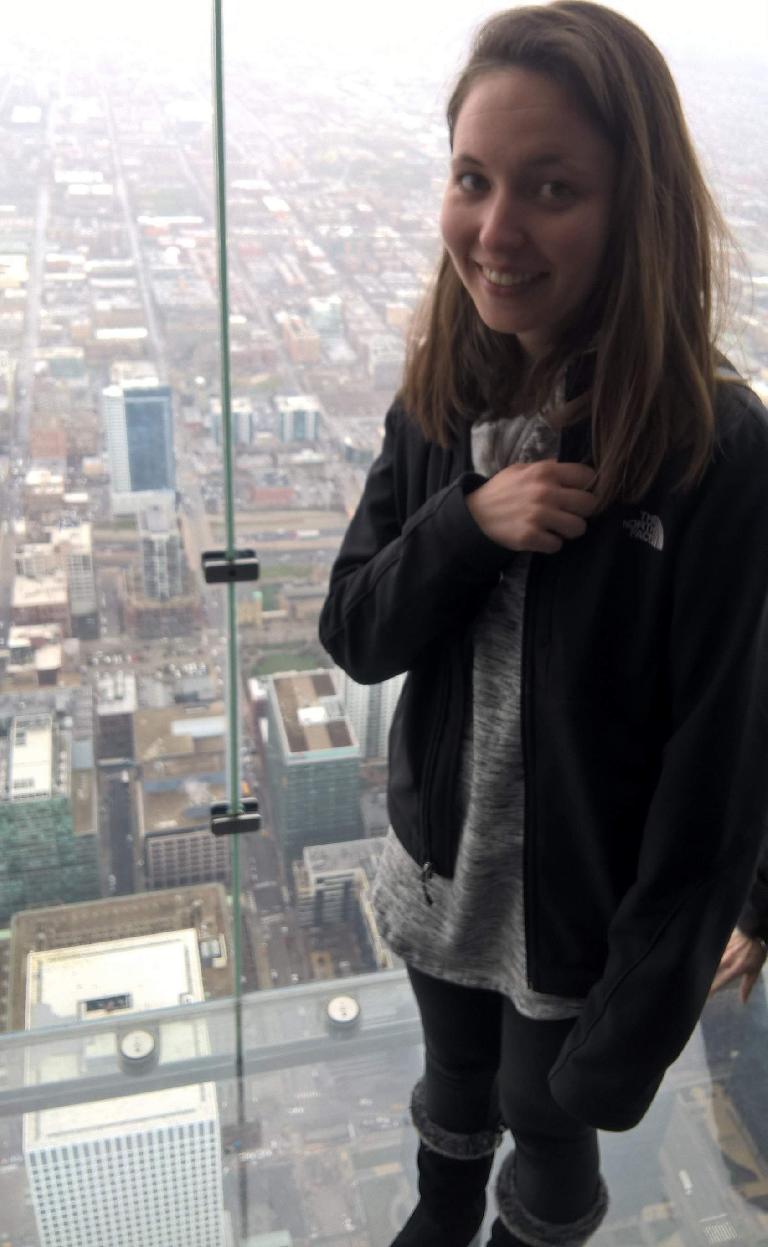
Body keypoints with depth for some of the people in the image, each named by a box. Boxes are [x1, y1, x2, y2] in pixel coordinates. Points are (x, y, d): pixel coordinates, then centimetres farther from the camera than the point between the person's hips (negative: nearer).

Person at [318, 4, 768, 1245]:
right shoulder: (441, 400, -10)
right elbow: (356, 635, -6)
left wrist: (638, 1024, -16)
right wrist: (468, 527, -25)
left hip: (584, 911, -4)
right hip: (440, 863, 5)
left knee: (548, 1130, 23)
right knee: (454, 1086, 31)